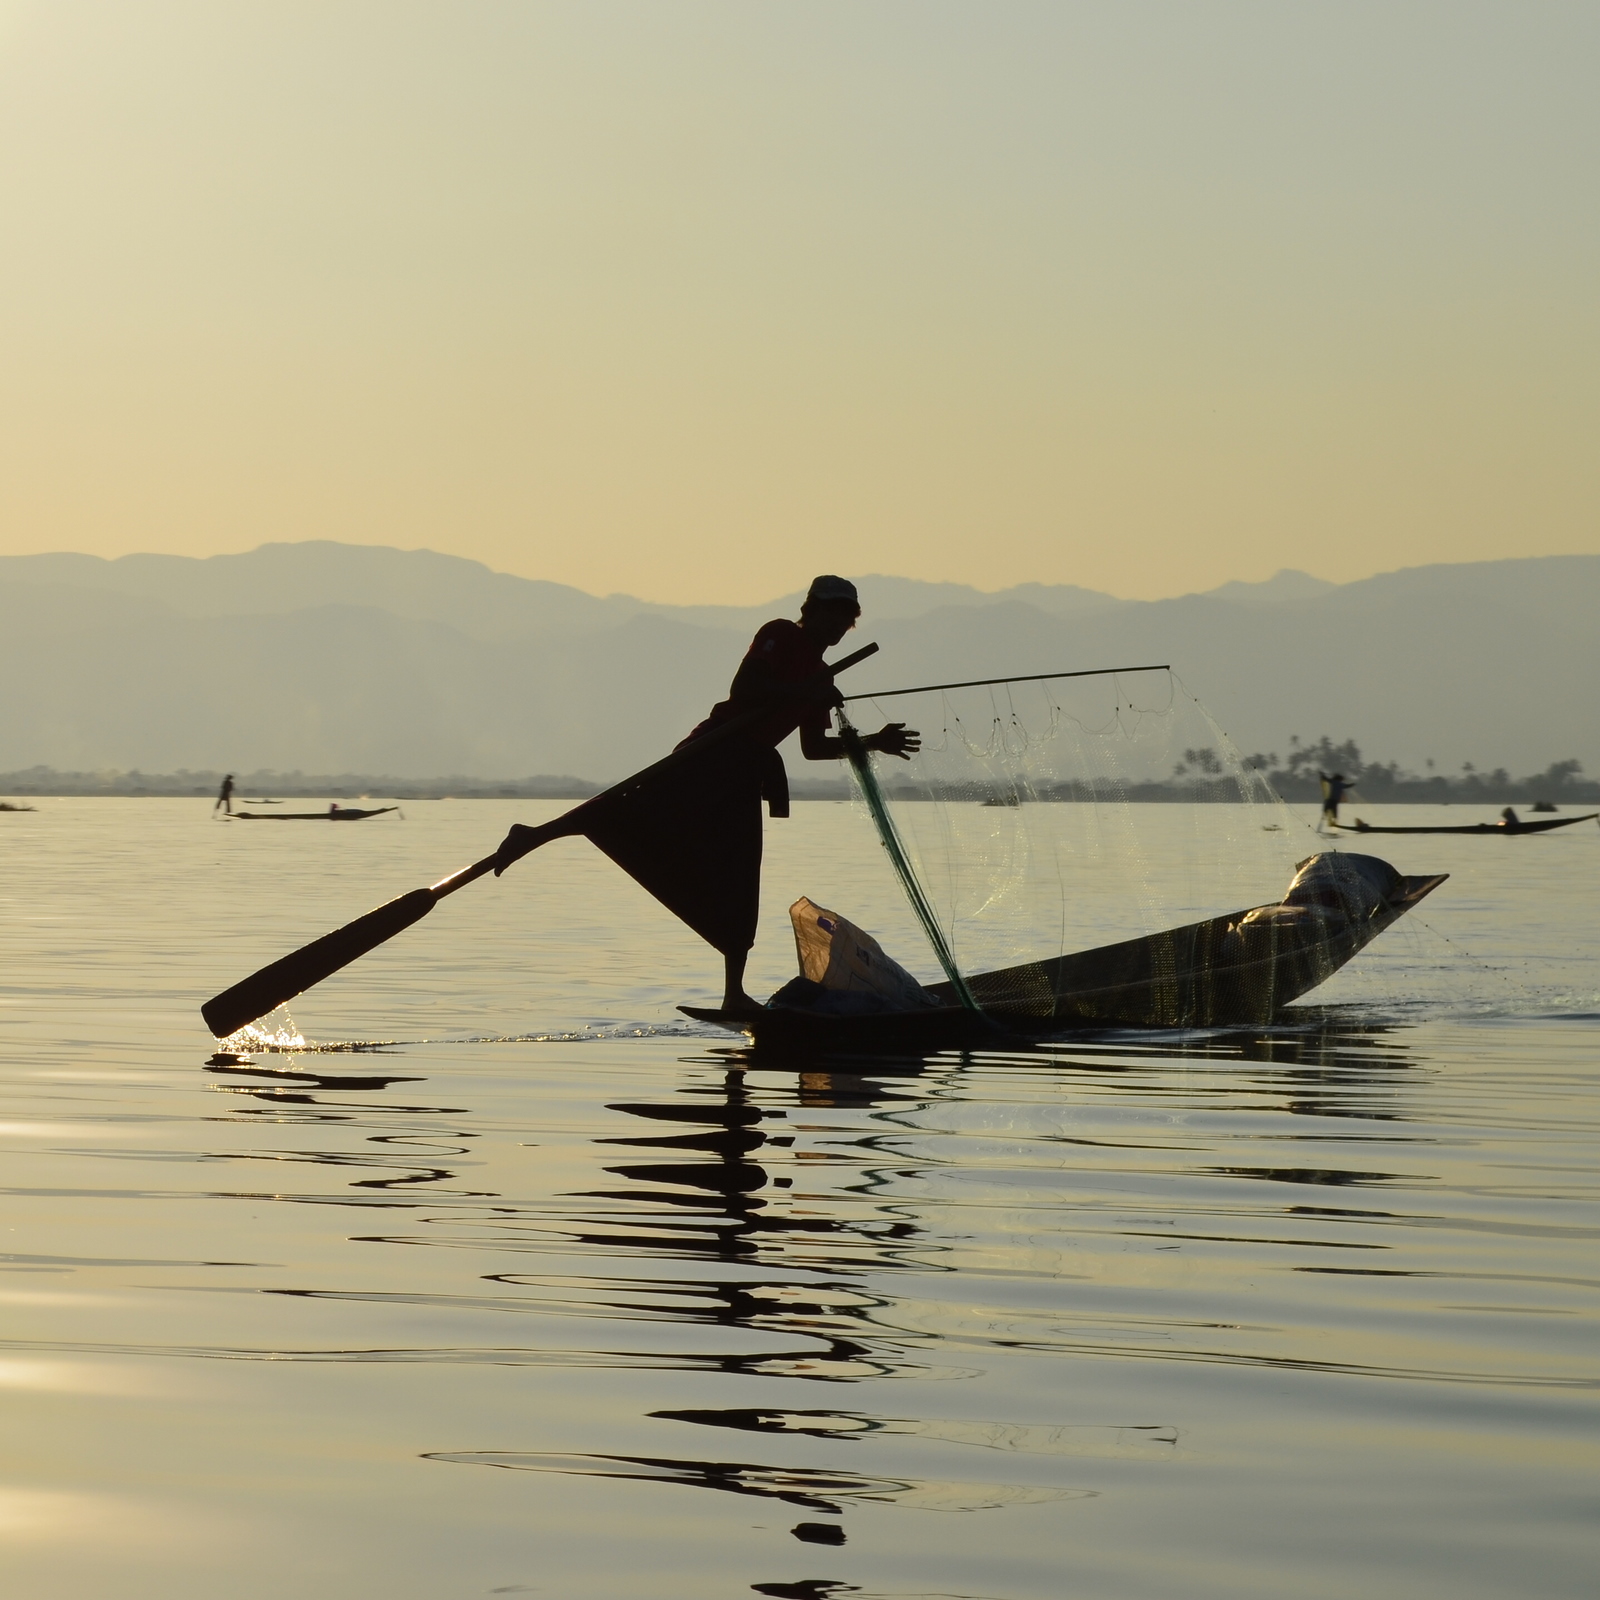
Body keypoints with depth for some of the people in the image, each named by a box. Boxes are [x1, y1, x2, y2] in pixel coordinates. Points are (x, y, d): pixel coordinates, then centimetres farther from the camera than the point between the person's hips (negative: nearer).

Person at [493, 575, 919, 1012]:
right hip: (716, 752, -8)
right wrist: (800, 692, -17)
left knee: (738, 887, 6)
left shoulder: (819, 676, 25)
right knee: (647, 806, -29)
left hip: (744, 773, 8)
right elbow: (742, 688, -12)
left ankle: (734, 994, 6)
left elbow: (813, 747, 29)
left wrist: (873, 742, 24)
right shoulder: (781, 636, 2)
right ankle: (533, 837, -32)